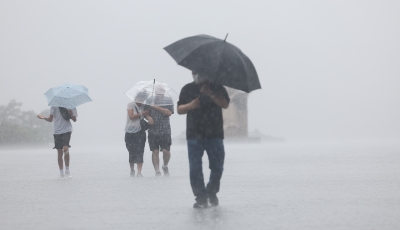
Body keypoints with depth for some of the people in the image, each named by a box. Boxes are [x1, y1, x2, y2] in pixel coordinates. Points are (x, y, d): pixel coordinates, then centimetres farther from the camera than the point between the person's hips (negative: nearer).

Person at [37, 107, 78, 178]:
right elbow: (50, 119, 5)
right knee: (60, 153, 2)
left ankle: (67, 170, -6)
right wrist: (44, 118, -15)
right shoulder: (54, 106, 7)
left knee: (66, 148, -22)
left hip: (66, 130, -2)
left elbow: (74, 120, 9)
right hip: (57, 131, 2)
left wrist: (71, 114, -11)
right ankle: (61, 172, 14)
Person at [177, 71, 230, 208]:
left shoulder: (217, 87, 7)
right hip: (194, 135, 0)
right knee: (195, 168, -6)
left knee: (217, 166, 2)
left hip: (215, 134, 0)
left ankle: (212, 192, 23)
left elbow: (225, 104, -7)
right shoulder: (187, 89, 10)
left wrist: (210, 94, -20)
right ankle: (201, 197, -1)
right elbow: (179, 109, 5)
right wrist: (190, 105, -16)